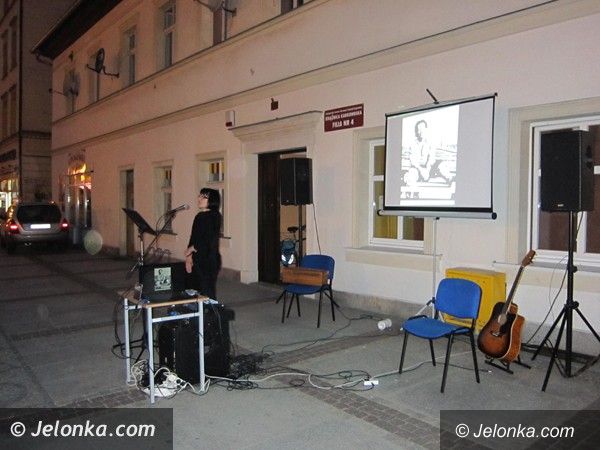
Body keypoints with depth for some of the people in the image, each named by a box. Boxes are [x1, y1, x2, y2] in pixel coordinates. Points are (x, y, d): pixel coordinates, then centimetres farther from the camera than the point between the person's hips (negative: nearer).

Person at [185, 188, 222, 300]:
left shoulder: (214, 216, -10)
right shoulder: (199, 216, 13)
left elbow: (209, 240, -17)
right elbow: (193, 238, 15)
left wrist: (191, 248, -8)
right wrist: (189, 257, 7)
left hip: (209, 261, -8)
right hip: (197, 260, 8)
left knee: (207, 293, -3)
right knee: (196, 291, 10)